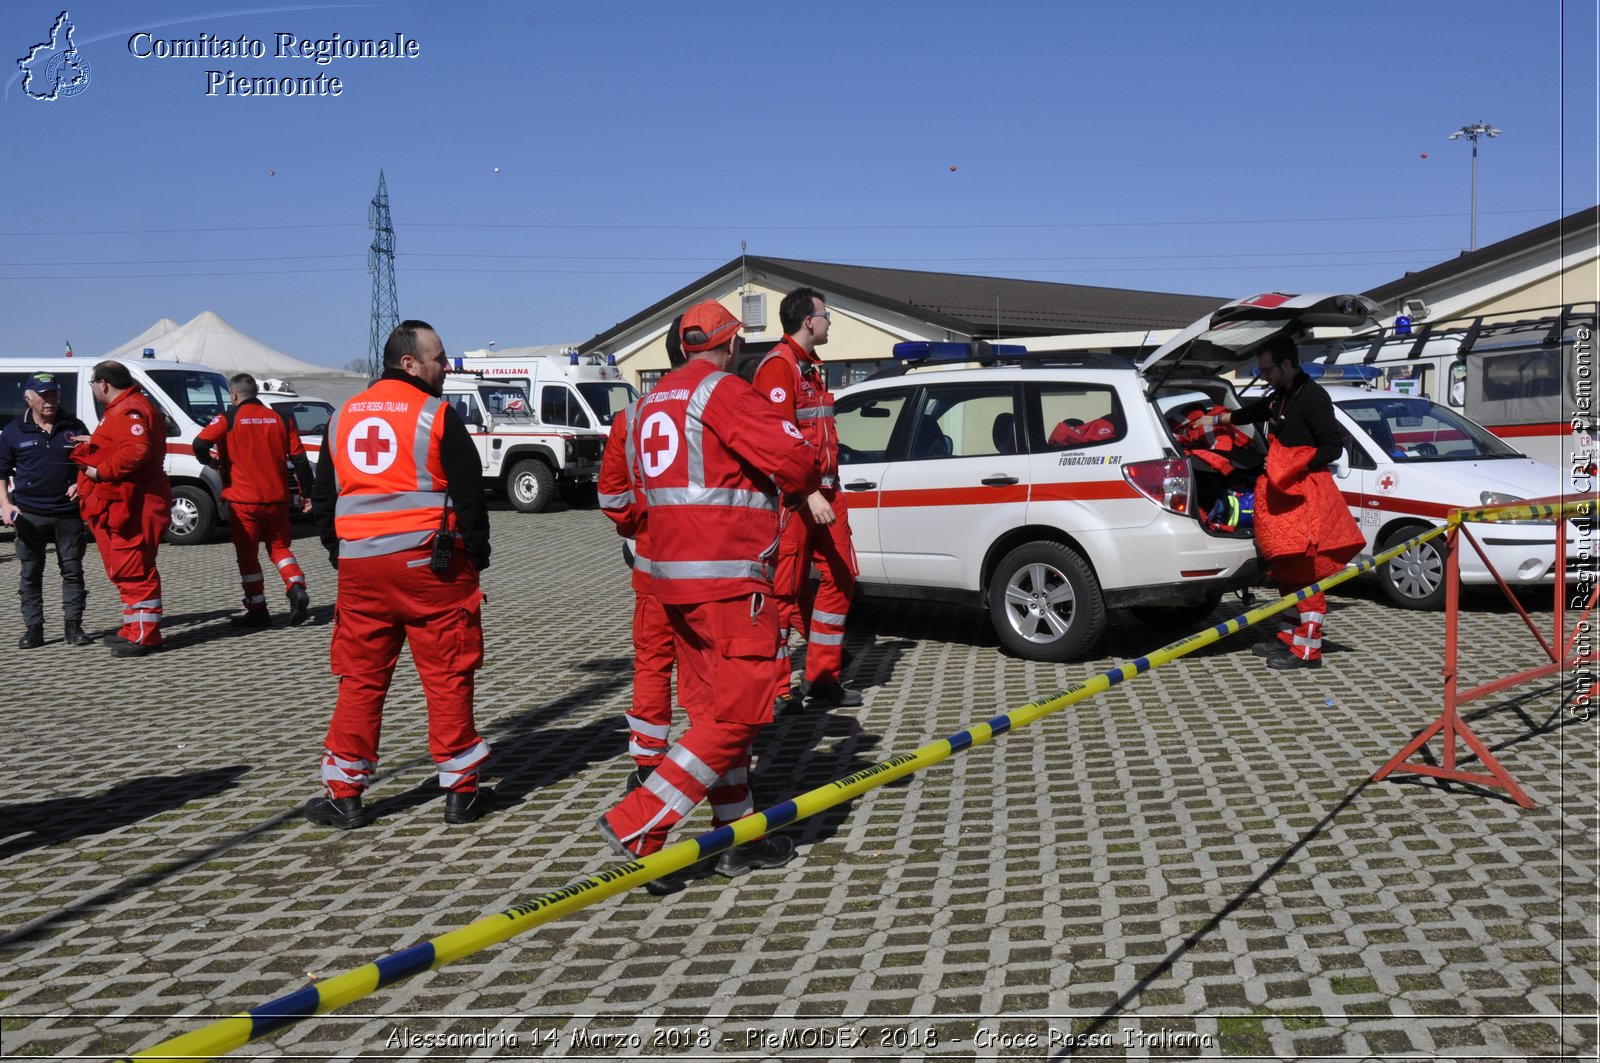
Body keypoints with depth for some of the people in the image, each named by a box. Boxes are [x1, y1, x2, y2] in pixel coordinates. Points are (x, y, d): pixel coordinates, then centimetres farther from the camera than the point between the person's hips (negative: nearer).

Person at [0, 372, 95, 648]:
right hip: (29, 514, 0)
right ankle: (33, 629, 11)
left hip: (69, 512, 0)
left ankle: (73, 626, 9)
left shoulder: (74, 427, 6)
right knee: (30, 573, 4)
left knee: (72, 570, 3)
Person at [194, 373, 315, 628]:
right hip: (277, 499, 3)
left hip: (244, 501, -3)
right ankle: (297, 589, -6)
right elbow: (300, 459, 5)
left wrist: (211, 462, 4)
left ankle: (257, 611, 10)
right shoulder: (280, 419, 7)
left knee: (247, 556, 7)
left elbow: (200, 444, -18)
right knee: (279, 547, 17)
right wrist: (306, 494, 11)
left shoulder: (228, 419, -4)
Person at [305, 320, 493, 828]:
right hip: (430, 563, -5)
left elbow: (323, 498, 18)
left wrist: (340, 553, 24)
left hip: (360, 567, 5)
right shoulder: (437, 415, -6)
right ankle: (461, 791, 8)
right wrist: (476, 553, 4)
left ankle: (343, 793, 14)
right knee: (447, 677, 2)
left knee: (360, 680, 10)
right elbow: (469, 494, -6)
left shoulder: (343, 417, 13)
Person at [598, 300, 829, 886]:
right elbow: (789, 452, -16)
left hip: (672, 574, 10)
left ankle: (739, 838, 22)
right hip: (727, 577, -9)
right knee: (738, 712, -4)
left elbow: (639, 487, 20)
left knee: (712, 706, 14)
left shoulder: (650, 403, 17)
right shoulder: (723, 391, -10)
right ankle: (637, 824, -7)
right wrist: (809, 488, 3)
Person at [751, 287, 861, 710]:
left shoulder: (812, 366, 20)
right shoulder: (779, 365, -11)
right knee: (785, 590, -4)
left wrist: (831, 489, 19)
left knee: (840, 577, 10)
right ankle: (774, 688, 5)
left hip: (823, 491, 10)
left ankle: (823, 678, 19)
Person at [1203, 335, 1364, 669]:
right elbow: (1250, 414, 38)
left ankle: (1307, 650, -6)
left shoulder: (1312, 396, -11)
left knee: (1306, 573, -8)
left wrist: (1296, 465, -22)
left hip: (1305, 493, -9)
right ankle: (1288, 639, 24)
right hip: (1280, 491, 10)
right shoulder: (1278, 397, 17)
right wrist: (1215, 420, 37)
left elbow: (1334, 445, -15)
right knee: (1286, 572, 15)